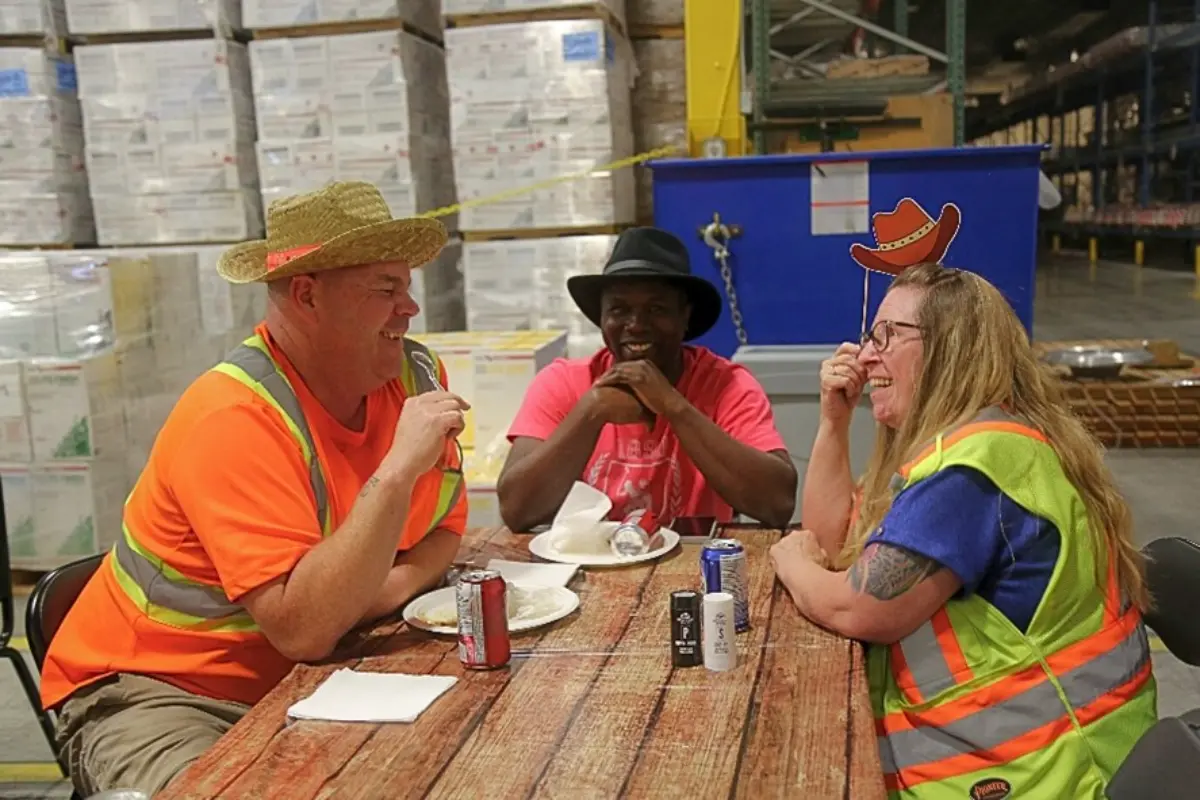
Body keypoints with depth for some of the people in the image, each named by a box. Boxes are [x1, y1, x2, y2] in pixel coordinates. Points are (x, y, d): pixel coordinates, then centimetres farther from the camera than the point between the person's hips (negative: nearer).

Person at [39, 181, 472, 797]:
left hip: (302, 683, 6)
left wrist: (394, 583, -15)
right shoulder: (233, 418, -25)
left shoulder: (414, 373, -4)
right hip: (155, 691, -5)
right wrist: (399, 468, -33)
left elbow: (443, 529, 6)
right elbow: (303, 630, -31)